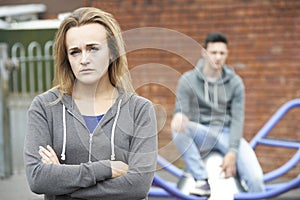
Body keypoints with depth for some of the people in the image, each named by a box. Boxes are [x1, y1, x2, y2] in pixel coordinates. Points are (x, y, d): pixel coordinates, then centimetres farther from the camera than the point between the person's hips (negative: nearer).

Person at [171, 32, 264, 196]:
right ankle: (202, 180, -26)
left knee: (255, 178, -24)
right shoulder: (188, 80, -3)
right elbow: (181, 111, -8)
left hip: (227, 133, 0)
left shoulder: (235, 82, 0)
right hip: (201, 135, 0)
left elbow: (237, 119, -5)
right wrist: (179, 116, -36)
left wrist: (232, 152, -17)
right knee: (179, 127, -34)